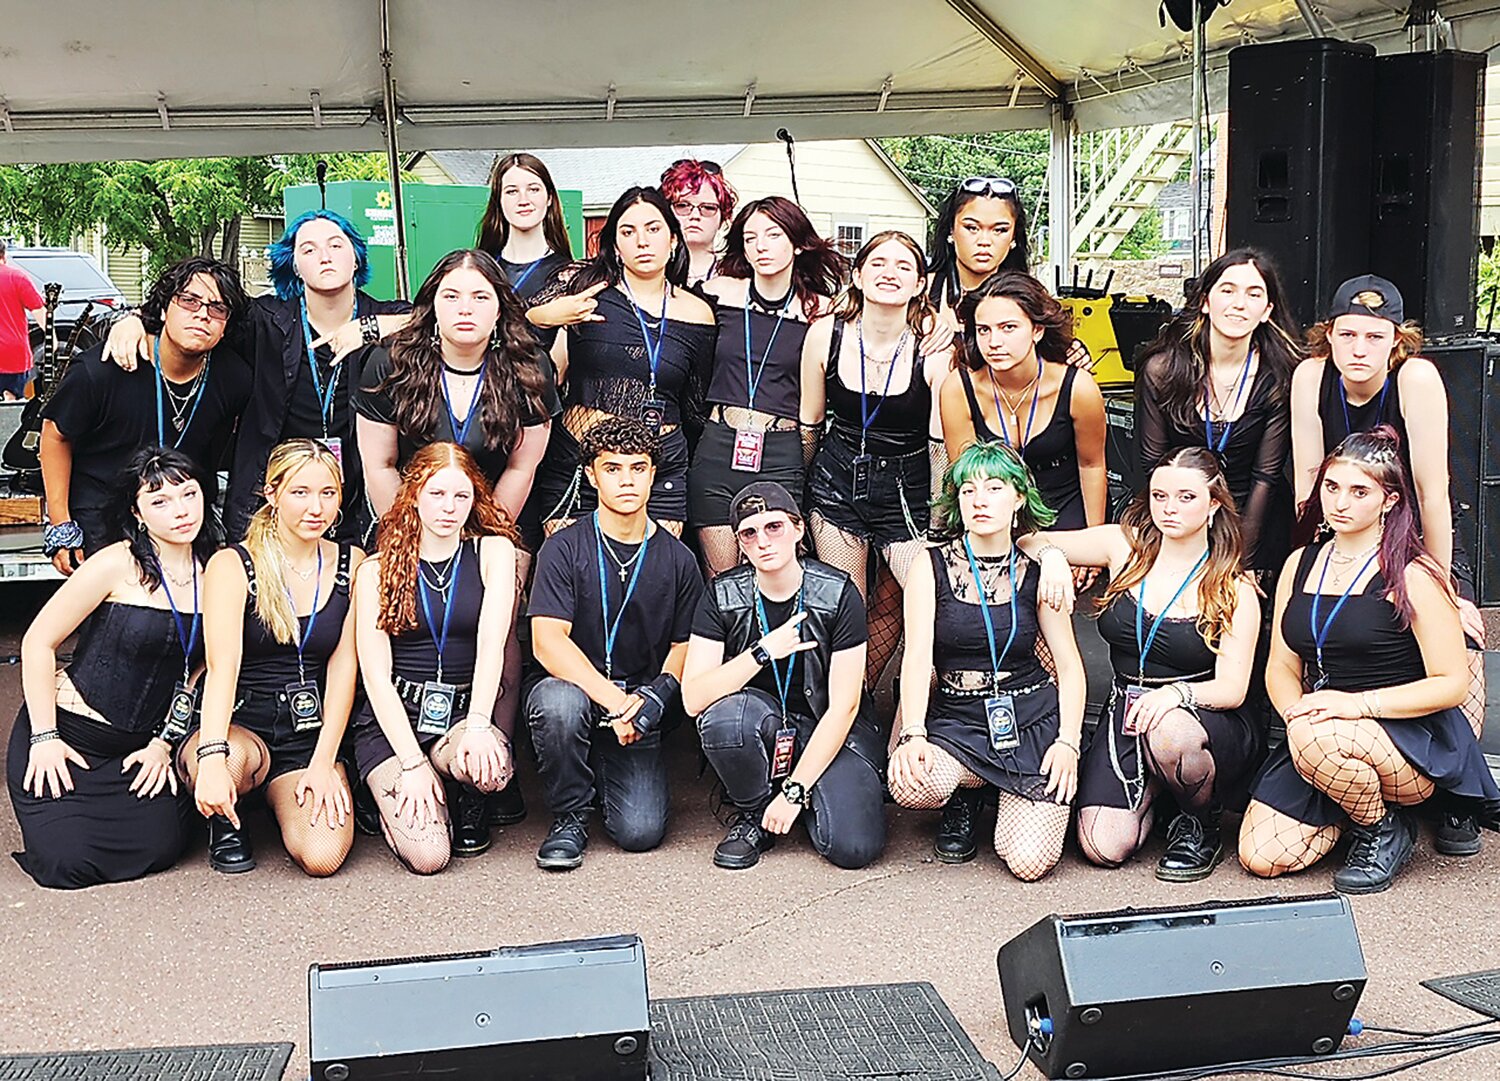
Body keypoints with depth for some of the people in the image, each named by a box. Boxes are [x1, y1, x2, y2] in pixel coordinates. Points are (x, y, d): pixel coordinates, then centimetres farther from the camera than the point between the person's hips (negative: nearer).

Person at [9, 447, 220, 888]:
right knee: (68, 861, -14)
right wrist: (45, 737, -12)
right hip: (67, 736, -4)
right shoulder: (117, 565, -16)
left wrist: (163, 742, 3)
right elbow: (38, 642, -11)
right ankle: (54, 804, 18)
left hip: (135, 747, 4)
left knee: (158, 848, -12)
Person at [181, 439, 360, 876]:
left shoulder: (351, 563, 5)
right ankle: (225, 820, 0)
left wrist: (324, 762, -10)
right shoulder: (232, 566, -7)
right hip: (241, 727, -2)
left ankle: (279, 795, 15)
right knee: (234, 761, -39)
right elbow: (223, 666, -21)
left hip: (312, 734, 3)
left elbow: (343, 666, 1)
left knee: (322, 856, -22)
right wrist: (212, 759, -36)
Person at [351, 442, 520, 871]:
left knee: (491, 766, -37)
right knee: (427, 856, -22)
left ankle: (468, 806, 2)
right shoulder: (377, 571, 2)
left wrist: (477, 725, -26)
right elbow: (376, 675, -5)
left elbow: (492, 645, -9)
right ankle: (392, 792, 14)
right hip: (391, 720, -1)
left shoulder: (494, 552, 4)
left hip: (464, 712, 1)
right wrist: (412, 762, -17)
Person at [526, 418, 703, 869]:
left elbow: (684, 646, 9)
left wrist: (651, 700, -13)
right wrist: (613, 699, -27)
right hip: (577, 688, -2)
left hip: (640, 714, 2)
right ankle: (569, 817, -11)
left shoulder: (677, 560, 5)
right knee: (558, 702, -38)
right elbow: (547, 642, -15)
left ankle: (611, 774, 22)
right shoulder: (565, 549, -4)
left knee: (640, 831, -16)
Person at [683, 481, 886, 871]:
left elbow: (843, 707, -14)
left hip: (830, 731, -1)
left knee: (853, 848, -25)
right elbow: (693, 700, -16)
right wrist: (762, 653, -28)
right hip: (761, 728, 1)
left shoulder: (837, 594, -13)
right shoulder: (724, 595, -8)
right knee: (724, 713, -34)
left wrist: (795, 792, -18)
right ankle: (753, 814, -5)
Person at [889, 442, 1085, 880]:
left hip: (1032, 717, 0)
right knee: (911, 785, -34)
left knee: (1030, 862, -17)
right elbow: (917, 655, -9)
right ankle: (967, 797, 5)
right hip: (956, 718, 0)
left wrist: (1068, 742, -10)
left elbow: (1070, 666, 4)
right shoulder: (931, 566, 1)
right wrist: (913, 734, -23)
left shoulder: (1035, 571, 4)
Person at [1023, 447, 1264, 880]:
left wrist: (1177, 693, -33)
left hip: (1202, 718, -2)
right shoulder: (1125, 547, 3)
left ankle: (1199, 823, -6)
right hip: (1125, 710, 3)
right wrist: (1051, 555, -17)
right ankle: (1155, 791, 17)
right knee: (1103, 847, -18)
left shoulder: (1235, 591, -3)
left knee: (1169, 732, -40)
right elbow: (1028, 540, 7)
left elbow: (1232, 689, -12)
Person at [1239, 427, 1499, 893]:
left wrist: (1359, 703, -24)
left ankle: (1385, 829, -8)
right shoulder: (1301, 565, 9)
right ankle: (1356, 803, 17)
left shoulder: (1413, 576, -9)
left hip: (1413, 744, -6)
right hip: (1316, 736, 6)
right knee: (1260, 857, -10)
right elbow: (1281, 667, 10)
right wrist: (1297, 712, -13)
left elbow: (1452, 683, -12)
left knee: (1318, 739, -38)